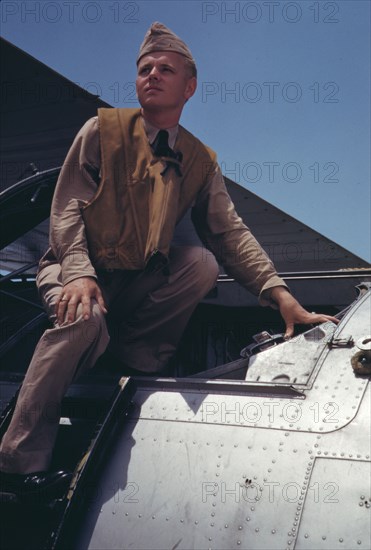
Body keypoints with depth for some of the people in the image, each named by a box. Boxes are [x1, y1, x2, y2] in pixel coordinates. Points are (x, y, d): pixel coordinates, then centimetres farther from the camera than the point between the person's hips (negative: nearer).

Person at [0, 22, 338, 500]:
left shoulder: (202, 161, 7)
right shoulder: (102, 129, 0)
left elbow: (229, 231, -2)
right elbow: (68, 205, -8)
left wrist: (280, 294, -17)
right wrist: (79, 273, -27)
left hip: (141, 283, 3)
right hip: (77, 271, -2)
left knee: (204, 262, -23)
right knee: (85, 319, -35)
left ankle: (138, 362, -15)